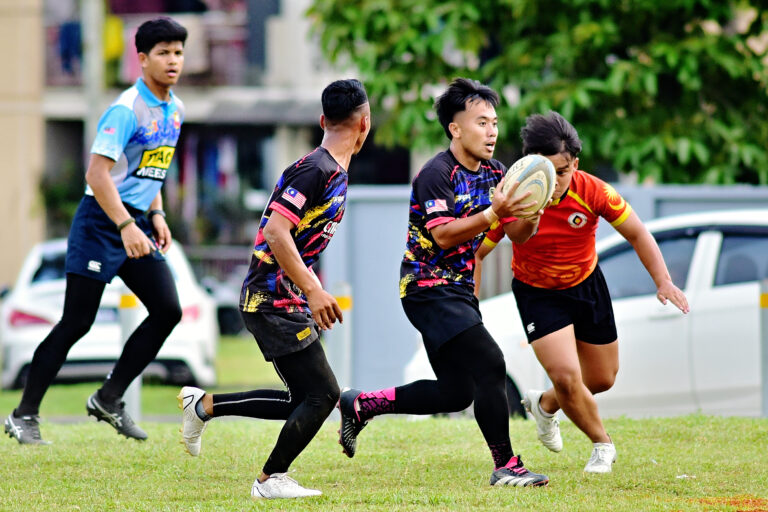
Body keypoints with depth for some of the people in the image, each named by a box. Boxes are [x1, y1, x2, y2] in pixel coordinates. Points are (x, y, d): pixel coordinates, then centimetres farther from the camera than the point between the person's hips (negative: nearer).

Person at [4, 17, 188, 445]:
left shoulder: (175, 110, 10)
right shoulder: (127, 110, -17)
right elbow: (98, 173, -25)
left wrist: (156, 216, 13)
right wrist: (126, 227, -32)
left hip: (137, 223, 8)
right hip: (102, 221, -8)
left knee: (168, 310, -2)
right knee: (77, 322, -7)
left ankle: (109, 398, 8)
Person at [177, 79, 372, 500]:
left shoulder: (335, 174, 13)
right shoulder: (316, 171, -18)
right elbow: (277, 232, -25)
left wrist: (315, 291, 24)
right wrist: (312, 291, -26)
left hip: (286, 297, 10)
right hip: (273, 300, -10)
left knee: (307, 401, 10)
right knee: (321, 394, -9)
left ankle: (204, 405, 19)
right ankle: (271, 479, 3)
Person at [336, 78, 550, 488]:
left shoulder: (495, 174, 8)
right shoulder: (437, 174, -16)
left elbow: (519, 234, 6)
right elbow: (443, 235, -23)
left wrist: (532, 210, -15)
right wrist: (493, 213, -33)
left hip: (457, 290, 9)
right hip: (429, 288, -9)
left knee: (456, 393, 8)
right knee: (489, 365, -18)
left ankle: (361, 405, 22)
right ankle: (506, 467, -13)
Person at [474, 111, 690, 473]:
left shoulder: (592, 192, -24)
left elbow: (636, 233, -11)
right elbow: (477, 251, -16)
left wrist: (663, 281, -21)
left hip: (587, 285, 3)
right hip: (537, 293, -3)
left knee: (603, 379, 14)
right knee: (566, 376, -19)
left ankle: (545, 405, 45)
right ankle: (602, 444, 9)